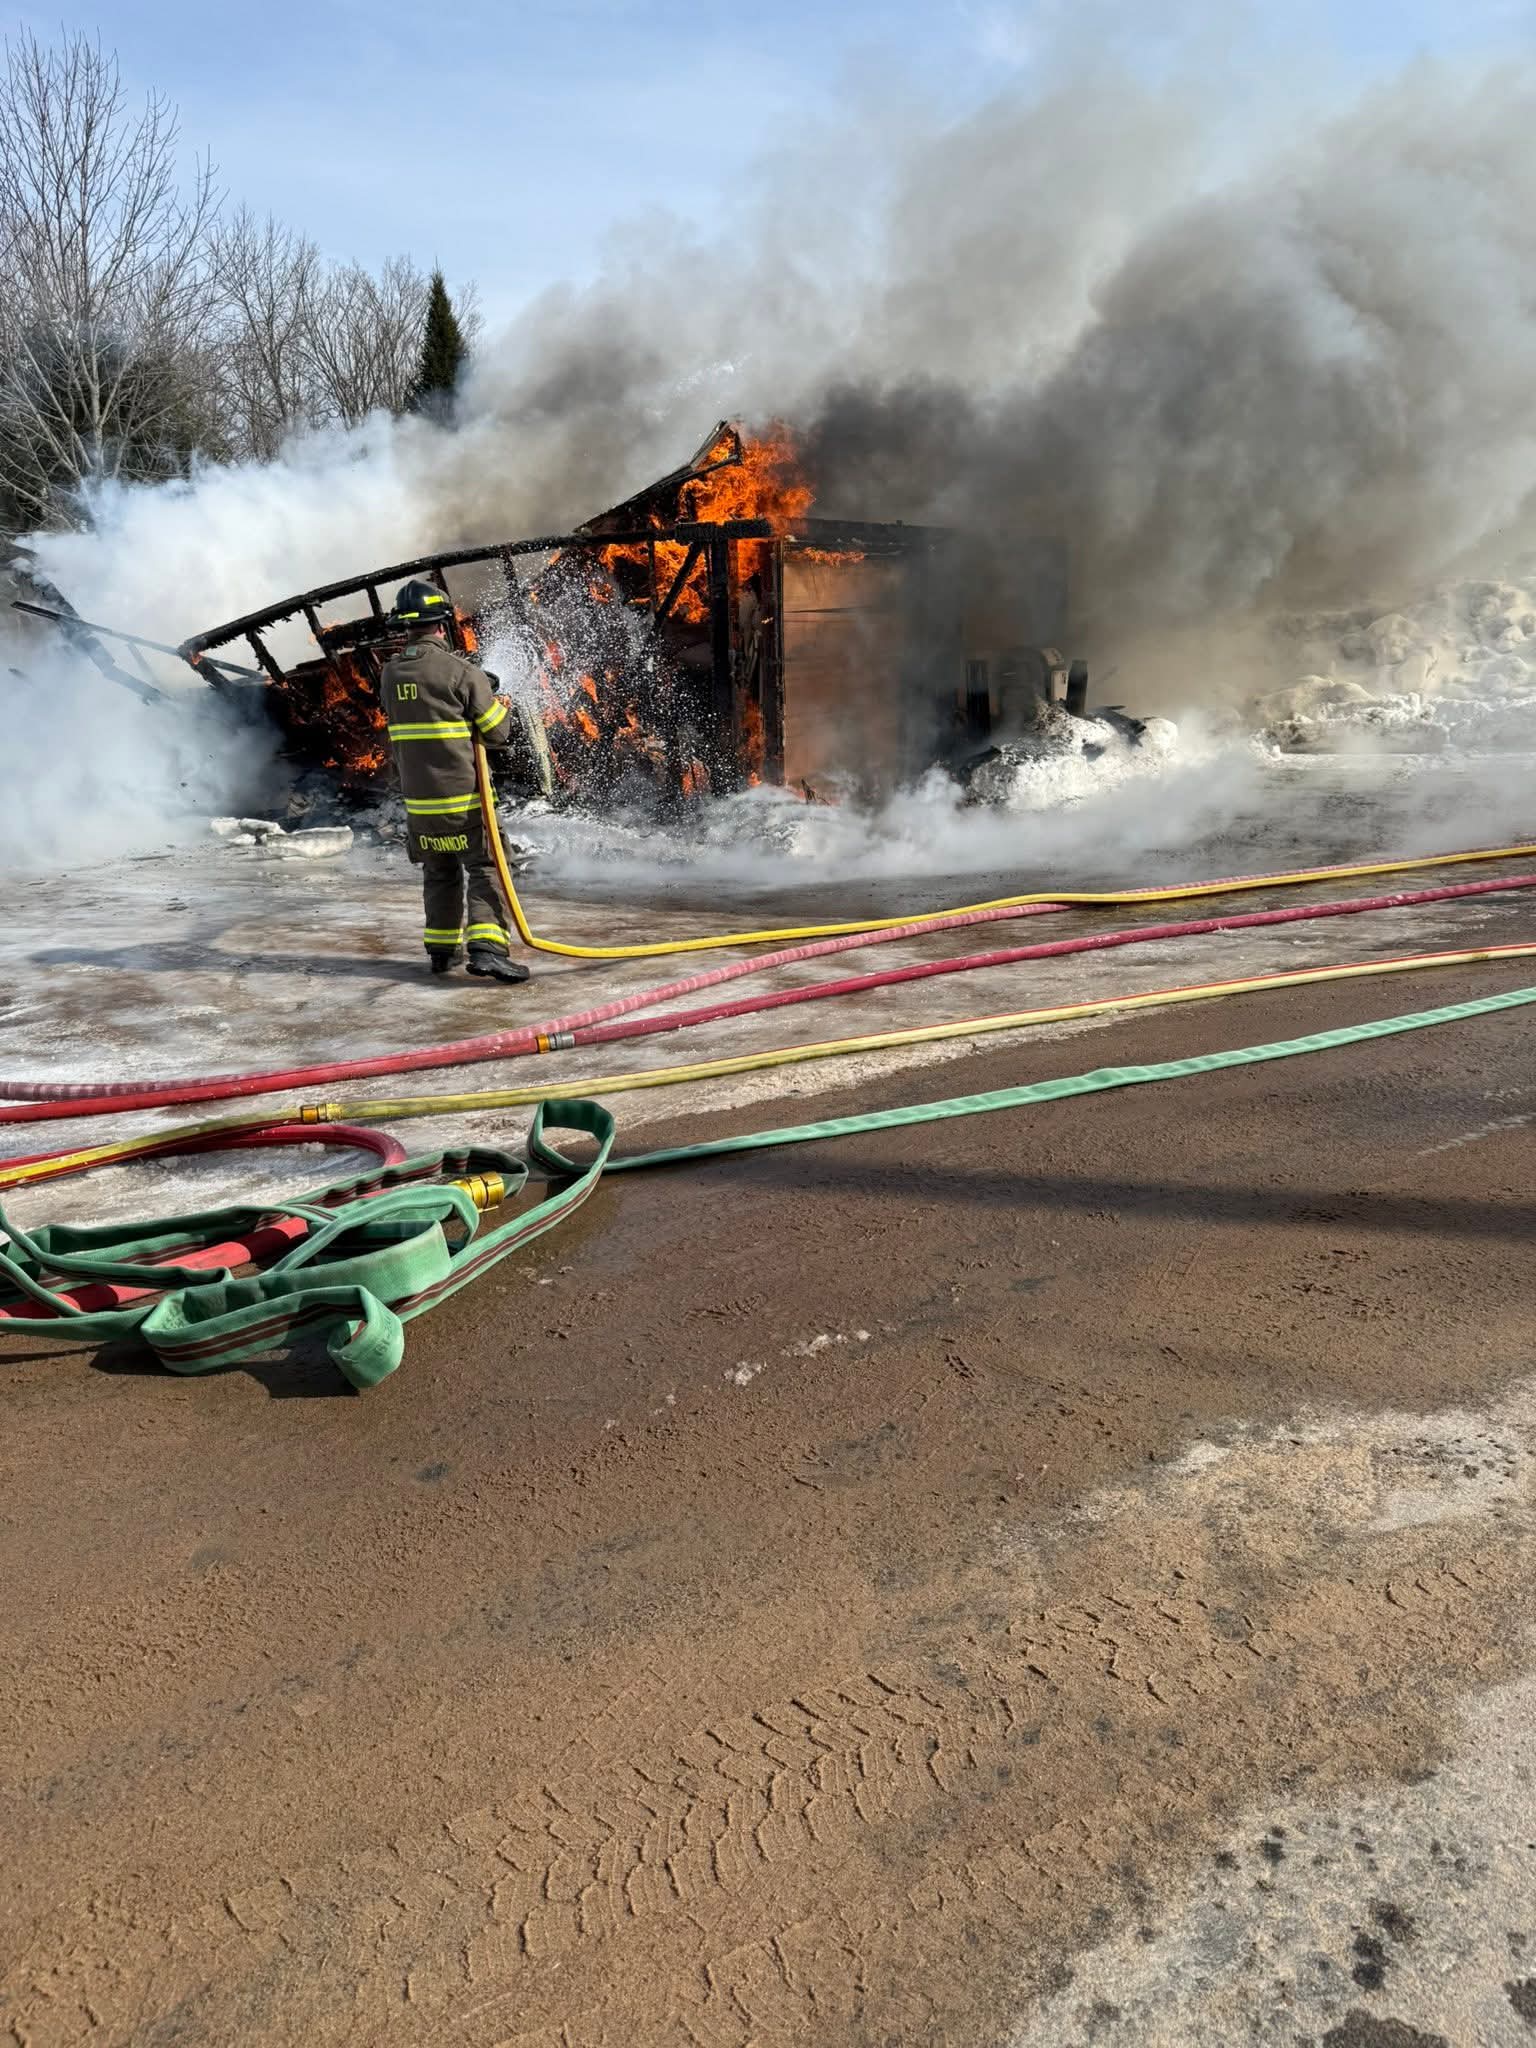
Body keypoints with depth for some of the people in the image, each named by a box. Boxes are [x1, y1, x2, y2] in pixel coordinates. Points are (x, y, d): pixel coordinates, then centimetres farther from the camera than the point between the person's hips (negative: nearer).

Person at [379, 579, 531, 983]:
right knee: (485, 870, -2)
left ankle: (442, 948, 25)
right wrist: (501, 706, 16)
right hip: (464, 797, -5)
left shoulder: (390, 674, 5)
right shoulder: (462, 671, -12)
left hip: (418, 799, 5)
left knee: (439, 873, 19)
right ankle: (486, 947, -17)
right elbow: (497, 733, -7)